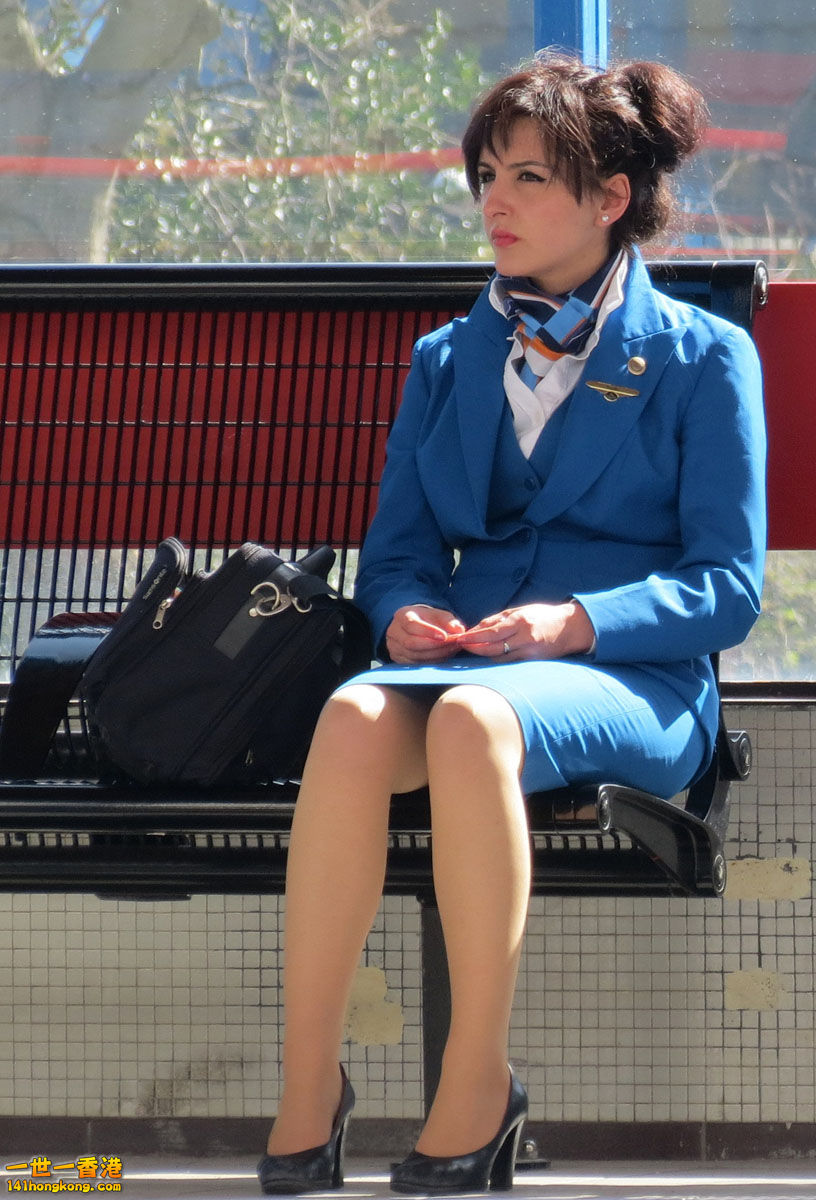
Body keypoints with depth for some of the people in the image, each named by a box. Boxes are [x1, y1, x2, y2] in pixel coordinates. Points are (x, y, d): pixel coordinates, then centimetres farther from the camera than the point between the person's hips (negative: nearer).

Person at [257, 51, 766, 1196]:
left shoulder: (704, 359, 7)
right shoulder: (448, 361, 22)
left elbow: (728, 587, 1)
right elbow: (396, 550, 20)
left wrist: (578, 622, -15)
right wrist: (404, 613, -5)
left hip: (633, 685, -4)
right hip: (464, 658, 4)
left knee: (471, 716, -40)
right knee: (356, 715, -35)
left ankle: (476, 1090, -32)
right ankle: (306, 1093, -34)